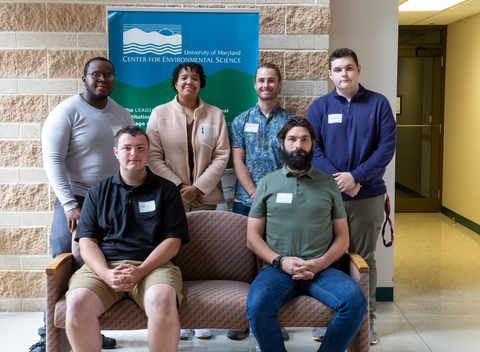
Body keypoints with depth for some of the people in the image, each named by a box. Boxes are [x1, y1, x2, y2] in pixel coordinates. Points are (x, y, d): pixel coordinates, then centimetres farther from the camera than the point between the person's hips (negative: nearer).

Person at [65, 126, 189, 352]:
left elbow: (173, 240, 4)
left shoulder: (166, 190, 12)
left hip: (152, 265, -1)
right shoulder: (98, 192, 18)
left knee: (163, 301, -35)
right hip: (103, 266, 2)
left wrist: (140, 271, -12)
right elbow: (87, 241, 9)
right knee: (77, 302, -30)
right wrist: (106, 274, -11)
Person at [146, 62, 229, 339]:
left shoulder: (215, 115, 10)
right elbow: (154, 157, 2)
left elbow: (221, 157, 3)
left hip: (205, 198, 1)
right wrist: (179, 186, -8)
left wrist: (197, 187, -7)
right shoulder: (160, 113, 9)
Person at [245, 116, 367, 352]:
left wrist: (319, 264, -7)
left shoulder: (328, 184, 15)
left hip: (321, 269, 1)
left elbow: (342, 238, 12)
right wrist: (281, 261, -9)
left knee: (355, 301, -28)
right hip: (277, 269, -1)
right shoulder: (267, 183, 13)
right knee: (257, 305, -32)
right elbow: (253, 238, 9)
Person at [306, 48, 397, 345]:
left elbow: (387, 147, -6)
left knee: (365, 258, 9)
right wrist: (340, 181, -16)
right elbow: (313, 150, -4)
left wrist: (355, 176, -16)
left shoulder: (378, 104, 1)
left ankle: (367, 318, 22)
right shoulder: (320, 107, 3)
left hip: (368, 195, 0)